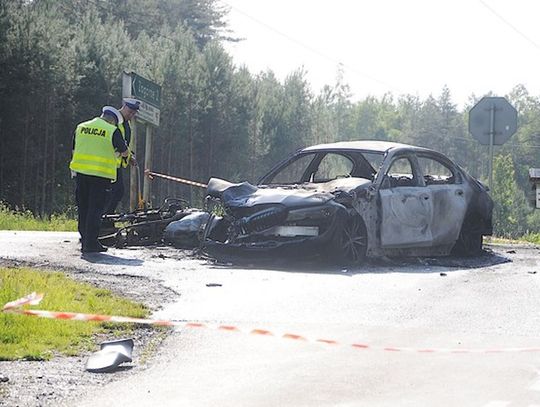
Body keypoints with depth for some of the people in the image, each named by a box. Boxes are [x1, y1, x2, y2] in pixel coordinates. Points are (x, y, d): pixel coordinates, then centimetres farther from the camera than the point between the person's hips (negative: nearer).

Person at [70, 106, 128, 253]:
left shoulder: (81, 127, 12)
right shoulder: (112, 131, -4)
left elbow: (74, 151, 18)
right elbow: (124, 153, 4)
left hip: (81, 172, 5)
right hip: (101, 174, -4)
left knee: (83, 208, 12)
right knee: (95, 209, -1)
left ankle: (85, 241, 16)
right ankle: (91, 244, -4)